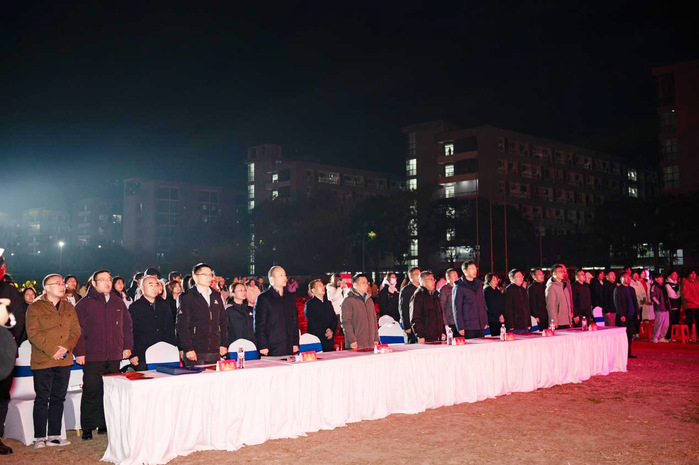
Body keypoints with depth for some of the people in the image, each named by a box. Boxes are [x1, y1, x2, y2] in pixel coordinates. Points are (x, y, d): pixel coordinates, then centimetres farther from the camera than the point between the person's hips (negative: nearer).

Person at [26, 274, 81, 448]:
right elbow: (33, 334, -11)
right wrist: (52, 350, -17)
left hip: (64, 360, 5)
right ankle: (40, 438, 9)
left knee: (58, 398, 9)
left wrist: (67, 347, -9)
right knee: (42, 399, 1)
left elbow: (76, 330, 8)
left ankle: (54, 436, 17)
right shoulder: (35, 308, -3)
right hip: (42, 361, -5)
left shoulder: (68, 307, 13)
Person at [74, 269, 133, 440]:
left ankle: (105, 425, 18)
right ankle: (87, 428, 7)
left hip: (114, 356, 4)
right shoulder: (84, 304, 0)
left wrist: (127, 346, 11)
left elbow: (127, 326, 18)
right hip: (92, 357, -4)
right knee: (91, 392, -3)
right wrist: (79, 352, -9)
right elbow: (77, 330, -3)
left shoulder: (118, 303, 13)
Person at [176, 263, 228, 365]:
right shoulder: (187, 297, -2)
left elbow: (223, 321, 16)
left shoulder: (216, 296, 14)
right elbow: (181, 325, -8)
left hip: (215, 352, 5)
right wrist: (188, 349, -14)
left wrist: (224, 344, 8)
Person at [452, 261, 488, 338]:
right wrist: (460, 327, -12)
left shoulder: (479, 284, 14)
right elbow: (457, 308, -7)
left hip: (481, 326, 6)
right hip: (468, 327, -6)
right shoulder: (459, 287, -6)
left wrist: (485, 321, 12)